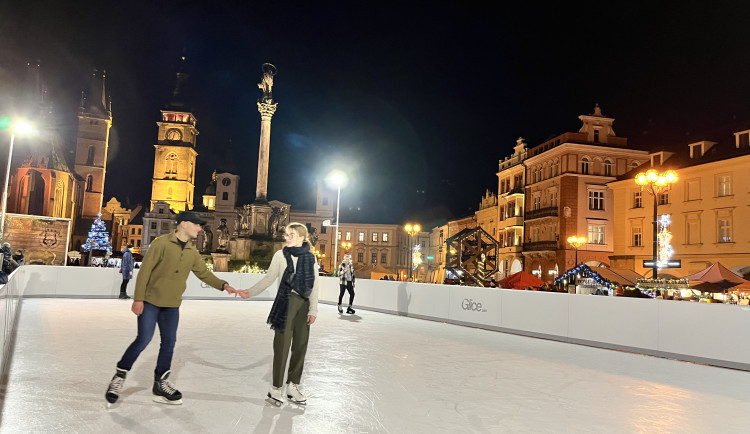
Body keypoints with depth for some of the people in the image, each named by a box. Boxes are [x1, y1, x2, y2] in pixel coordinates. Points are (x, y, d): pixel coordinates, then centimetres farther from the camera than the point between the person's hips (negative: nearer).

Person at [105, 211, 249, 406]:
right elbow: (145, 270, -13)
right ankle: (119, 376, 15)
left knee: (169, 343, 7)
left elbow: (204, 273, 7)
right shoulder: (162, 243, -12)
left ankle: (161, 383, 23)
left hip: (172, 305, 6)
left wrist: (224, 286, -8)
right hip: (150, 301, -5)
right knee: (144, 339, -8)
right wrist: (138, 298, -15)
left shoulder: (192, 252, 6)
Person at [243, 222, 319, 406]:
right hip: (285, 303, -3)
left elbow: (314, 286, 4)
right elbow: (268, 279, 0)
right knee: (282, 346, -2)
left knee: (300, 346, 7)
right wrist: (249, 292, -11)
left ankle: (293, 386, 22)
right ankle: (276, 388, 12)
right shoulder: (280, 255, -2)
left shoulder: (311, 258, 3)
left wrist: (313, 310, 1)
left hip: (303, 304, 3)